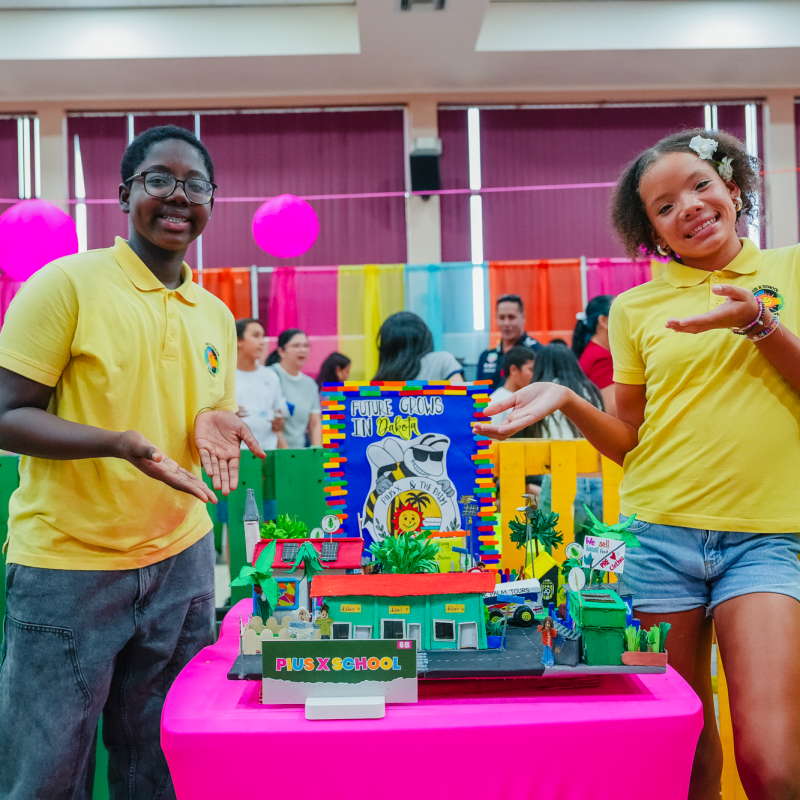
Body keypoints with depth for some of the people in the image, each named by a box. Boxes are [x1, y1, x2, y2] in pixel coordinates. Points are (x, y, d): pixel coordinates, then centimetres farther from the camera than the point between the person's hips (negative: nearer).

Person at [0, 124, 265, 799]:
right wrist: (119, 443, -25)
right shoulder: (66, 283, -9)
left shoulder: (216, 315, 9)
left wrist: (212, 425, -5)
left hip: (181, 561, 5)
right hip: (66, 566, -5)